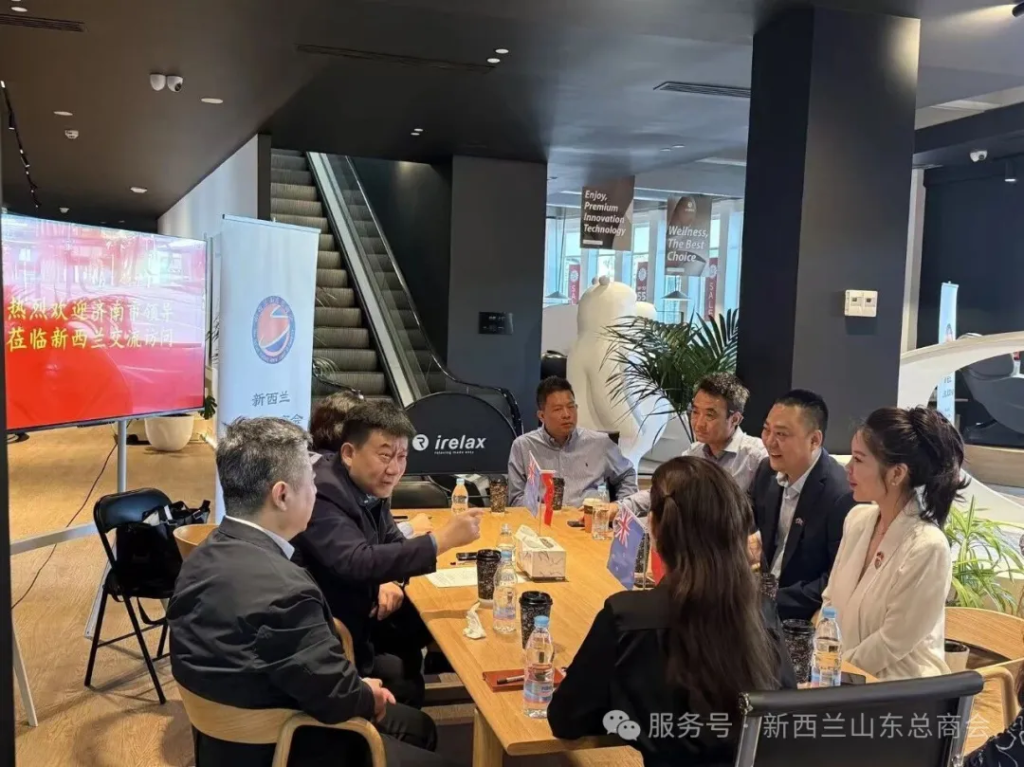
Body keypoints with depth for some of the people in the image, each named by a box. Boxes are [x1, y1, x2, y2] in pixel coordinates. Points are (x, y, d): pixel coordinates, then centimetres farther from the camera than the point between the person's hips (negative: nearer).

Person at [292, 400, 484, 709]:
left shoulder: (371, 485, -2)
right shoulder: (322, 494, -28)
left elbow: (393, 542, 11)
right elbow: (358, 564, -39)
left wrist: (392, 581, -12)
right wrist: (442, 539, -42)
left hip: (358, 608, 8)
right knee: (403, 680, -14)